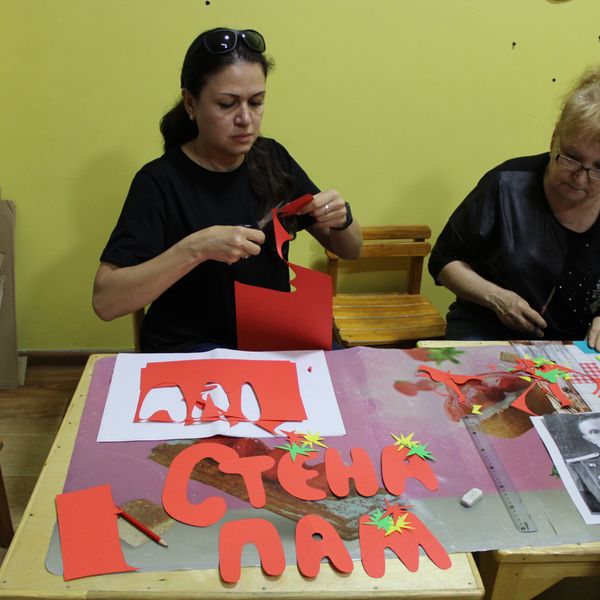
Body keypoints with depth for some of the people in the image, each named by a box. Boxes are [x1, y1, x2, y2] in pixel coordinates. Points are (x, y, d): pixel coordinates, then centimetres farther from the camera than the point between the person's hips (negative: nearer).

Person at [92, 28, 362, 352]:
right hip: (190, 349, -5)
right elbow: (104, 302, -21)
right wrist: (195, 248, -32)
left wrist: (341, 219, -15)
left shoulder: (272, 159, -1)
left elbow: (350, 250, 8)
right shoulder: (159, 181, -14)